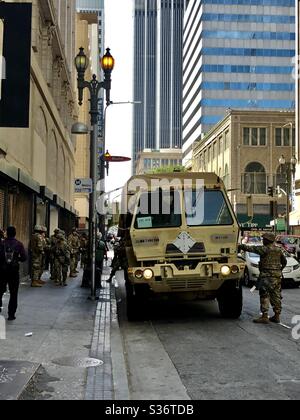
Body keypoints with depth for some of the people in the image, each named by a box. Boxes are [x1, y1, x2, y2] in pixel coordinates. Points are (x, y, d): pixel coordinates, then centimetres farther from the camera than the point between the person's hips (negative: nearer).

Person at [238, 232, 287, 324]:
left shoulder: (265, 249, -13)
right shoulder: (278, 250, 12)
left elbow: (251, 248, -12)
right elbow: (284, 261, 22)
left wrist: (241, 246, 0)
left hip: (267, 275, -8)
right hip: (277, 275, 8)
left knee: (264, 296, -5)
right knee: (276, 296, 12)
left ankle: (264, 316, -9)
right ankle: (277, 316, 16)